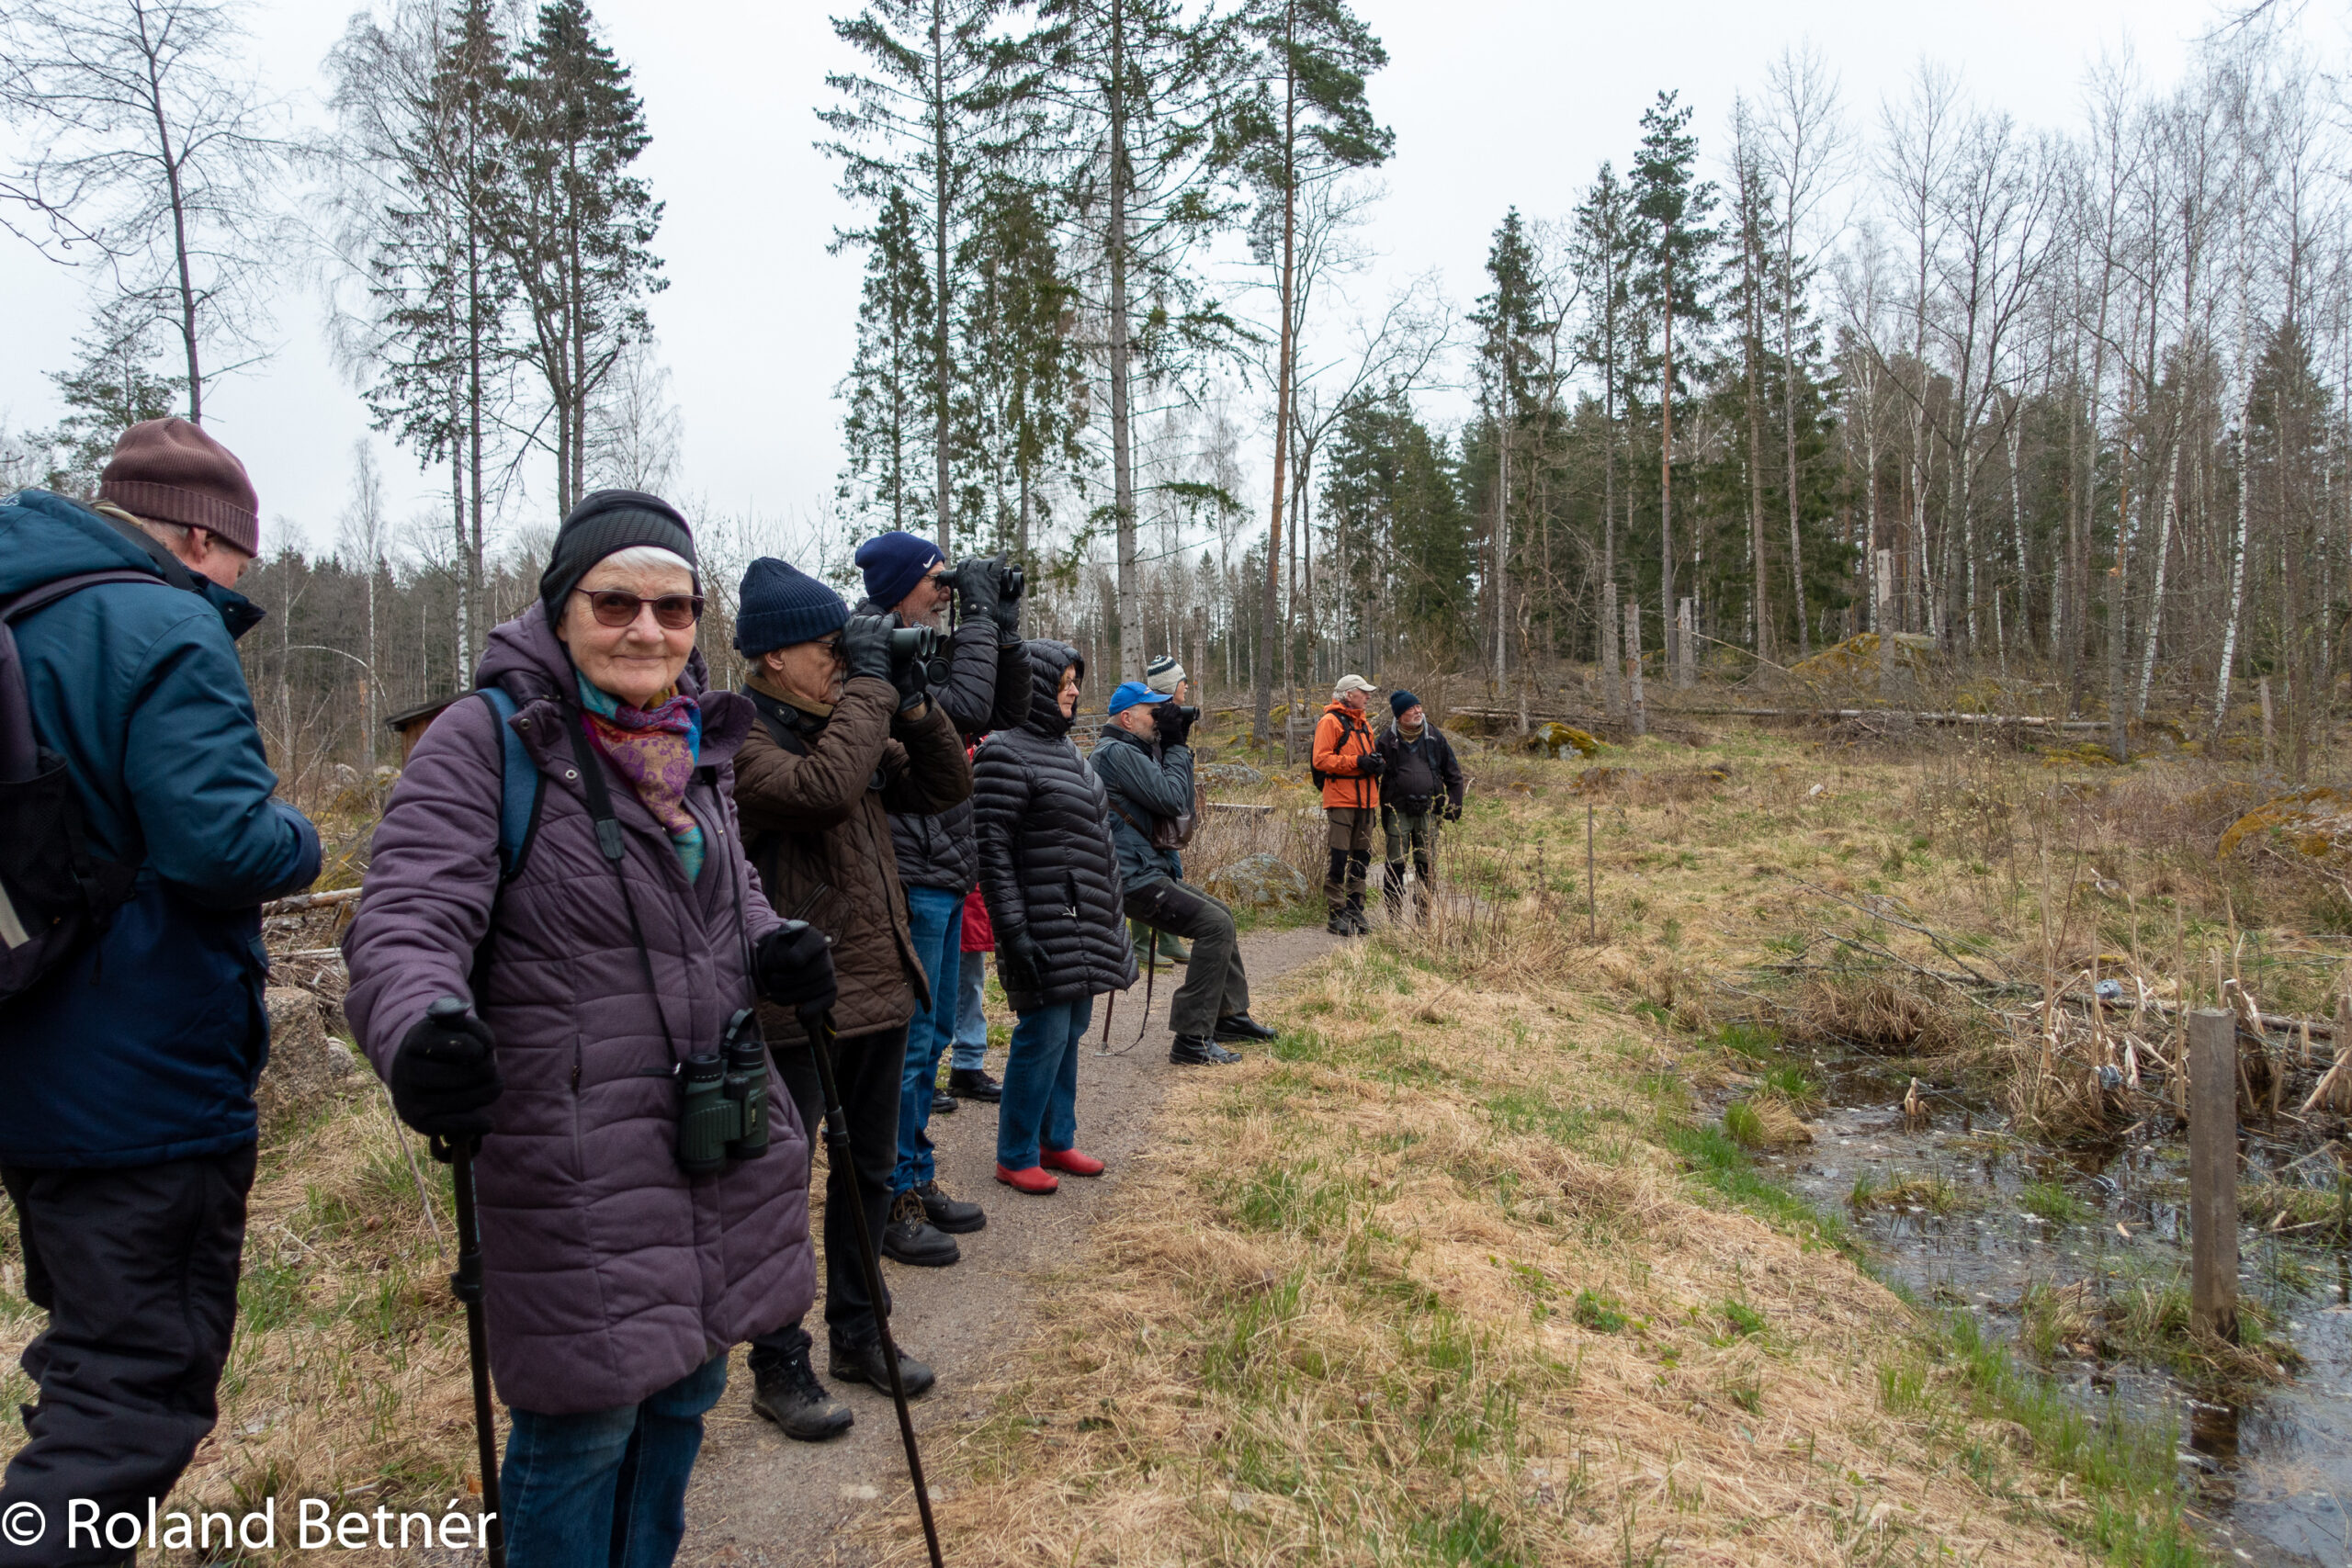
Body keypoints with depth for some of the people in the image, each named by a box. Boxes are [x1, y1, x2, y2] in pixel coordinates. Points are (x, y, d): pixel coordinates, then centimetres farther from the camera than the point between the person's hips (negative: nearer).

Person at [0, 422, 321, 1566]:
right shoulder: (166, 633, -18)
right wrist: (298, 841, -9)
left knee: (94, 1366, 28)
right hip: (146, 1094, -10)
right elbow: (222, 843, -28)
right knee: (134, 1399, 1)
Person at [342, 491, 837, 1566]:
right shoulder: (486, 740, -12)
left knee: (684, 1394, 20)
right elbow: (406, 920, -20)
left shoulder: (695, 744, 8)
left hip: (720, 1143, 7)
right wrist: (422, 1031, -42)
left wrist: (775, 947, -3)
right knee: (585, 1422, 3)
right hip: (574, 1170, -7)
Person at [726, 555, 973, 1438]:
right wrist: (868, 689, -20)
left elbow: (946, 789, 10)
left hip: (877, 986, 8)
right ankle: (778, 1367, 22)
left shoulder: (842, 724, 10)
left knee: (869, 1172, 19)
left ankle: (857, 1333, 37)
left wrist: (912, 704, -4)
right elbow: (821, 791, -31)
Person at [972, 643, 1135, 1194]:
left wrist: (1108, 917, 21)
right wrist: (1014, 933, -21)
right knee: (1044, 1033, -5)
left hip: (1084, 922, 9)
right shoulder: (1005, 752, -12)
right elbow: (993, 850, -17)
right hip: (1045, 928, -9)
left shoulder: (1063, 747, 16)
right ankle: (1015, 1156, 10)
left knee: (1072, 1028, 14)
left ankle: (1056, 1141, 27)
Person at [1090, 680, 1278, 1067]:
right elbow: (1171, 799, -19)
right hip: (1134, 879, -11)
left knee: (1221, 916, 18)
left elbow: (1179, 806, 17)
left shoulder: (1132, 751, 19)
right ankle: (1192, 1039, -17)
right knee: (1215, 924, -18)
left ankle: (1230, 1015, 27)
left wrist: (1180, 745, 8)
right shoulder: (1117, 752, -13)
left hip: (1149, 872, 11)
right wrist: (1175, 746, -6)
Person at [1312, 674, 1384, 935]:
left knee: (1361, 858, 11)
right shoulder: (1330, 722, -6)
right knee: (1339, 859, -7)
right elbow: (1321, 759, -14)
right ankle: (1336, 914, -1)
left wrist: (1376, 762, 6)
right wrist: (1357, 762, -20)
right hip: (1341, 800, -8)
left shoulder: (1363, 724, 21)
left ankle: (1355, 910, 20)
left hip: (1365, 801, 8)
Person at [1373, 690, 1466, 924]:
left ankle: (1424, 915, 16)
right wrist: (1382, 814, -2)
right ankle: (1394, 918, 7)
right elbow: (1377, 774, 3)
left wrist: (1454, 805, 7)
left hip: (1428, 811, 2)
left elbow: (1453, 773, 13)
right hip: (1398, 812, -2)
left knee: (1427, 866, 6)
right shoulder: (1387, 739, 0)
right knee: (1395, 865, 0)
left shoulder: (1434, 736, 7)